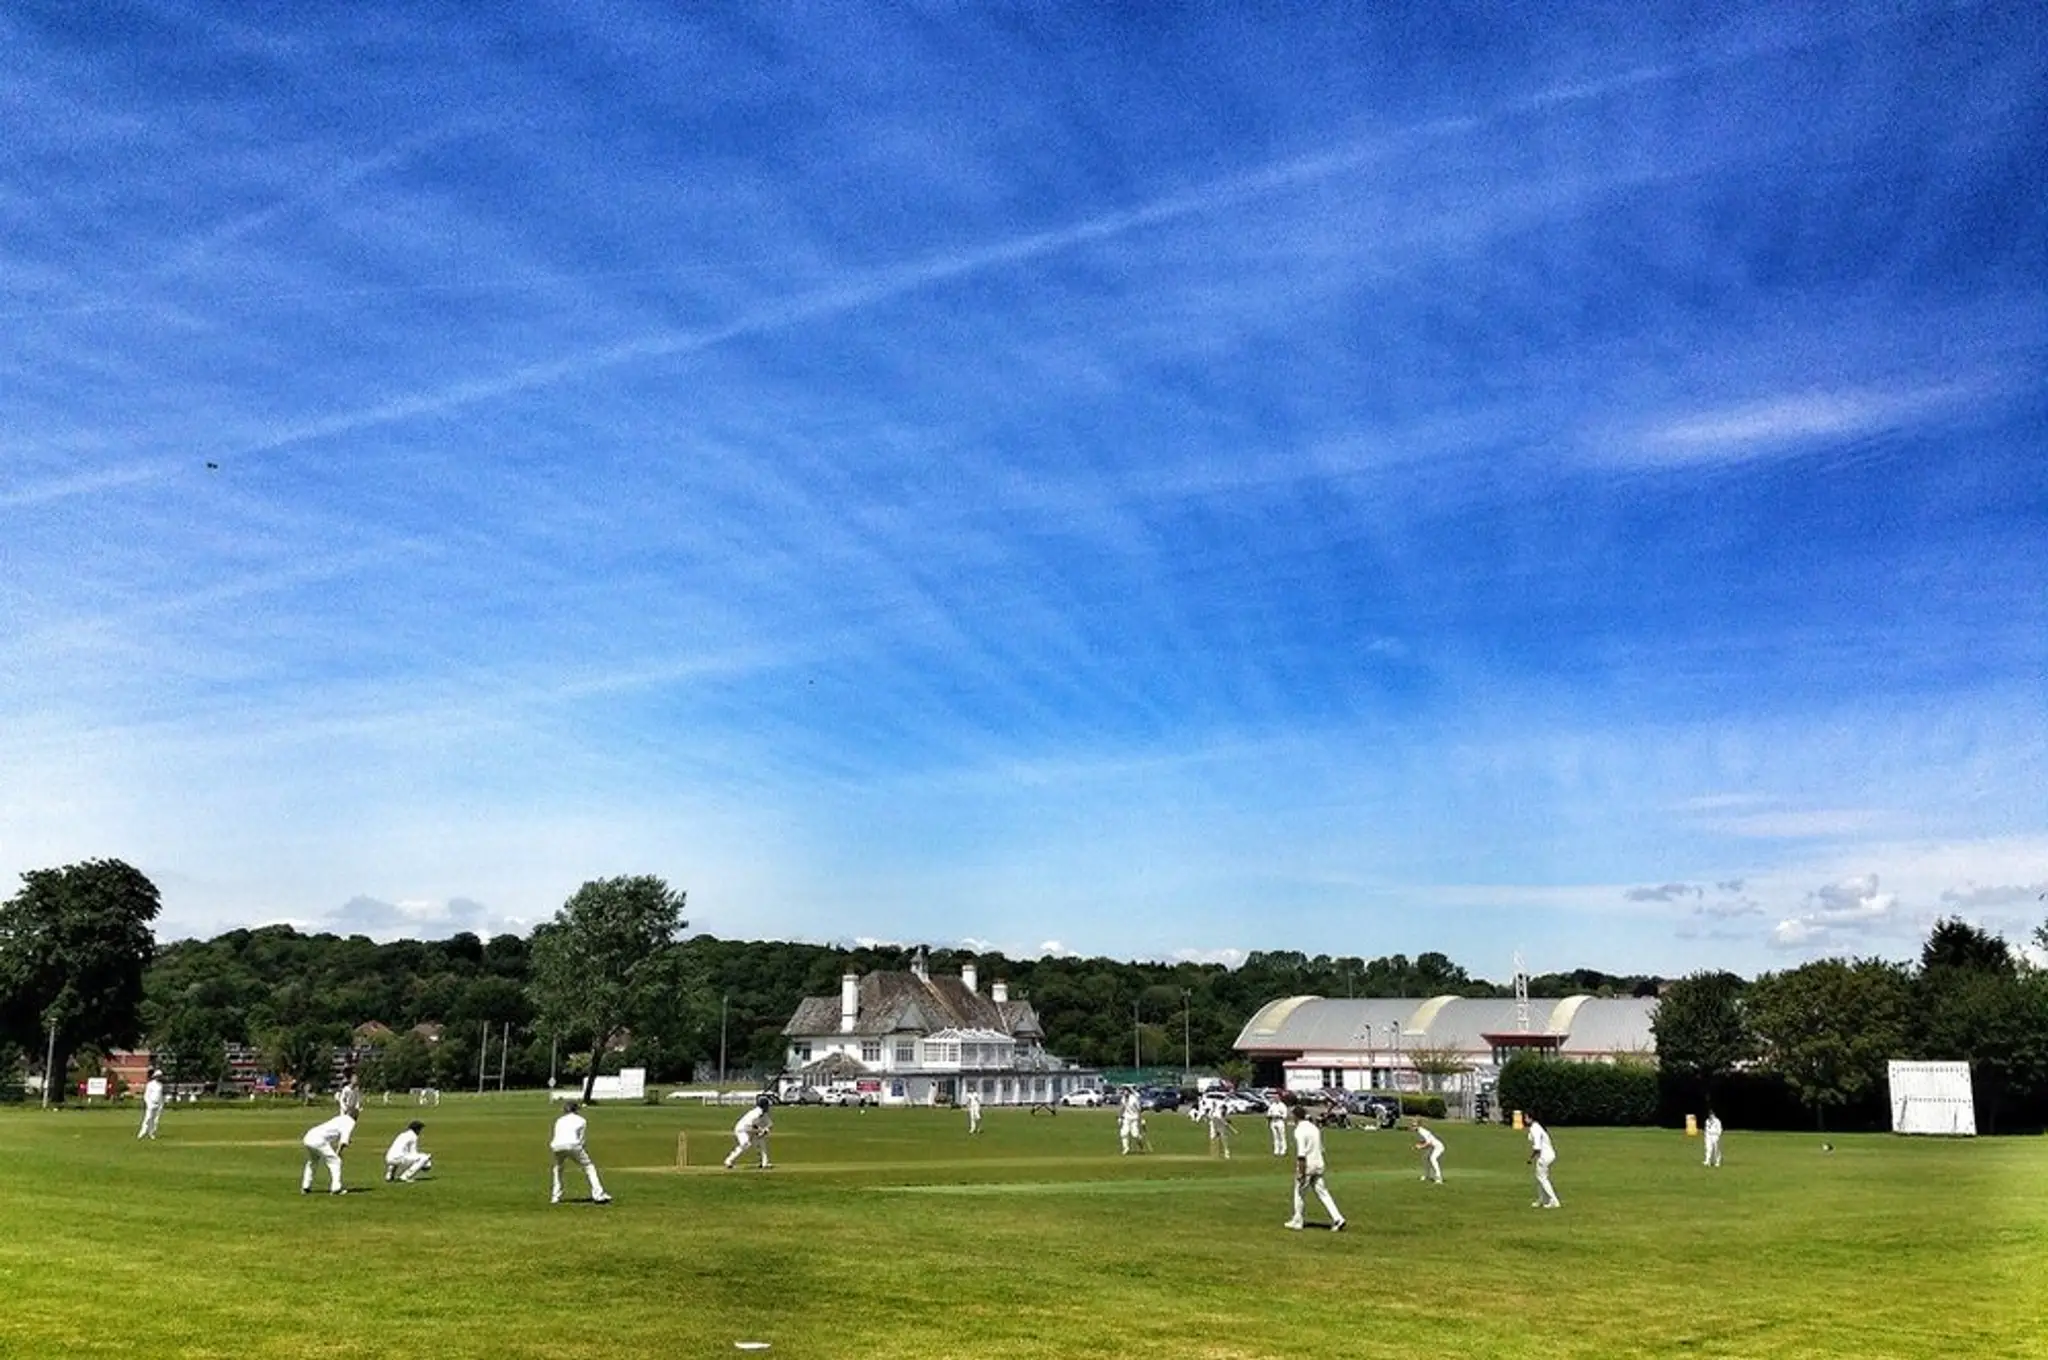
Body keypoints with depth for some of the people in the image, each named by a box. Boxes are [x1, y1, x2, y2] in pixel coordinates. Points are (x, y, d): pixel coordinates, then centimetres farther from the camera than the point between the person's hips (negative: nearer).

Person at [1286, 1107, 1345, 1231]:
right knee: (1322, 1193, 7)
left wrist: (1301, 1172, -21)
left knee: (1299, 1192, 8)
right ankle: (1337, 1219, -5)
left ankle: (1297, 1222, 16)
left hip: (1306, 1166, -7)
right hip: (1318, 1165, 7)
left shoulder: (1299, 1130, -15)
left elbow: (1301, 1154, -21)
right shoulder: (1315, 1128, 10)